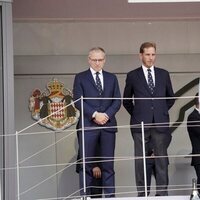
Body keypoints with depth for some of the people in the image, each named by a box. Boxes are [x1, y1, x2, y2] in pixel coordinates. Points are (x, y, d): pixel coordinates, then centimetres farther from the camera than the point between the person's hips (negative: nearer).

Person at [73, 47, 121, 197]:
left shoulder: (112, 78, 16)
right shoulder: (80, 78, 7)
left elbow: (117, 101, 8)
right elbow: (78, 101, -3)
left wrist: (107, 115, -9)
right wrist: (94, 114, -13)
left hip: (108, 124, 2)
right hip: (88, 125, -2)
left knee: (108, 163, 2)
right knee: (86, 163, -2)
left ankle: (109, 195, 5)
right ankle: (85, 195, 1)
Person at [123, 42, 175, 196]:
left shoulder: (164, 74, 10)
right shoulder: (132, 76, 4)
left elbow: (171, 97, 20)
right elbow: (126, 100, 14)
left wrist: (162, 111, 12)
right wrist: (136, 114, 7)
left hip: (160, 124, 2)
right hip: (140, 125, -1)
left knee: (162, 159, 2)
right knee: (140, 161, 2)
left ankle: (162, 193, 8)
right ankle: (142, 194, 8)